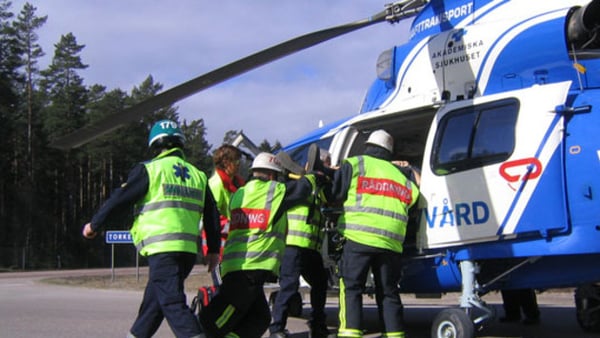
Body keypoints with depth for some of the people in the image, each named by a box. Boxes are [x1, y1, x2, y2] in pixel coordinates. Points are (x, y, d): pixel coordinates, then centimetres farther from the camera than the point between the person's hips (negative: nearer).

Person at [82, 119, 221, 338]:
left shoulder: (149, 170, 0)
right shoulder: (198, 175, 18)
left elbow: (119, 201, 2)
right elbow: (212, 215, 18)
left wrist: (94, 225, 15)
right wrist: (213, 250, 26)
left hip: (162, 248, -7)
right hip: (189, 249, 7)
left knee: (173, 302, -10)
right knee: (153, 298, 22)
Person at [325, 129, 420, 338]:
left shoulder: (355, 164, 9)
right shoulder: (399, 174, 26)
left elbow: (334, 195, 9)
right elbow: (413, 196, 20)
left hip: (359, 238, -4)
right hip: (391, 242, 4)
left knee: (351, 288, -3)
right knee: (388, 292, 12)